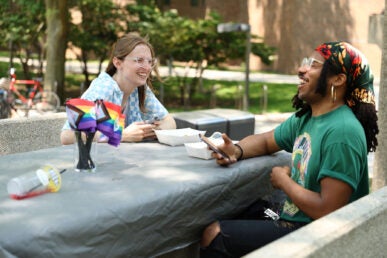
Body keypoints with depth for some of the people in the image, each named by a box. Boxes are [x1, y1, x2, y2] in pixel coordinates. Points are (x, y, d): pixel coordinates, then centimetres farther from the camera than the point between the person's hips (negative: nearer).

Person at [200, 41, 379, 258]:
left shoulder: (342, 132, -25)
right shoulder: (304, 118, 4)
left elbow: (328, 212, -29)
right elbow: (265, 141, 19)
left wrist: (283, 180, -13)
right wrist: (236, 151, -4)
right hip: (288, 215, 9)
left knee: (214, 235, -12)